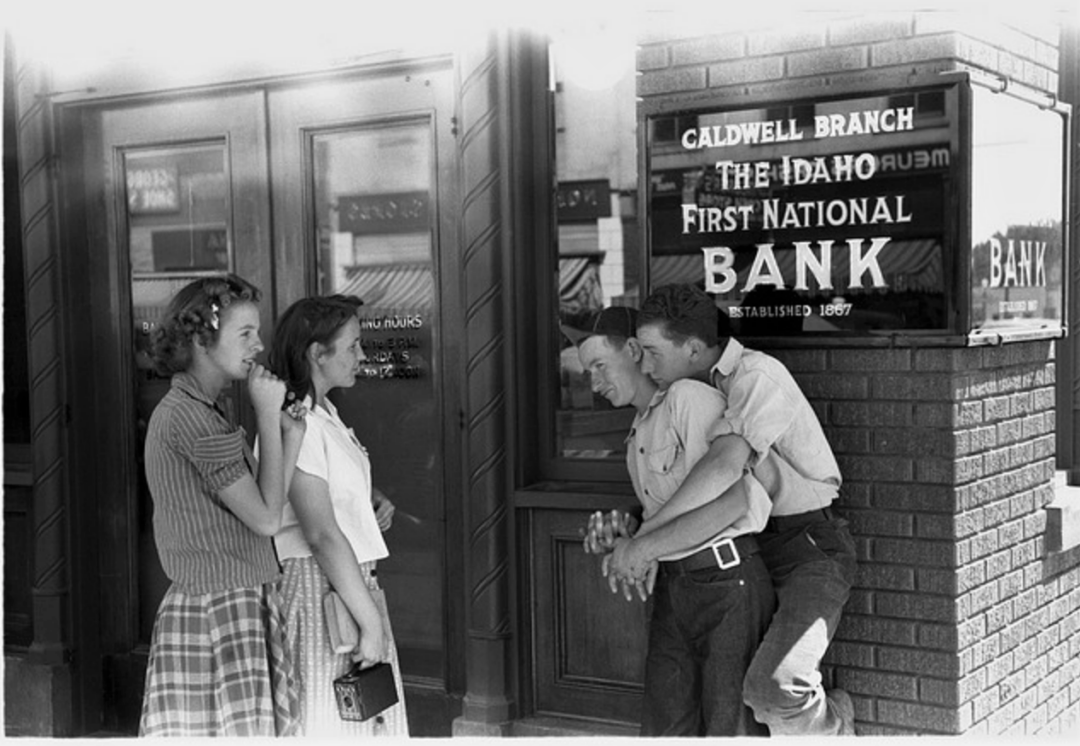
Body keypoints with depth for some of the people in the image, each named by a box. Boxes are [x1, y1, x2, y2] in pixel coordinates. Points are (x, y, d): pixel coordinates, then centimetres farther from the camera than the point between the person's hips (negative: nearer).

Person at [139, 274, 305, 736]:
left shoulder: (199, 412, 19)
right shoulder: (186, 415, -13)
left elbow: (261, 512, 13)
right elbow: (266, 518, -13)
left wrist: (292, 437, 4)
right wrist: (267, 415, -7)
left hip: (242, 606, 10)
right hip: (216, 608, -10)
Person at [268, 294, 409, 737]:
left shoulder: (323, 411, 13)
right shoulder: (295, 423, -18)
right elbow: (323, 536, -23)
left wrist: (374, 500, 9)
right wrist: (371, 622, -22)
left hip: (354, 582, 10)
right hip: (322, 588, -10)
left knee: (373, 721, 14)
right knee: (330, 726, -1)